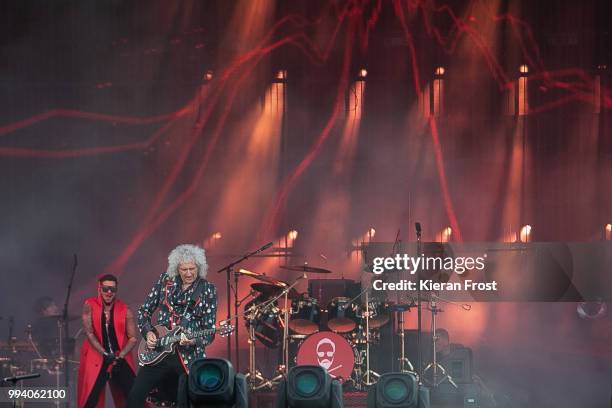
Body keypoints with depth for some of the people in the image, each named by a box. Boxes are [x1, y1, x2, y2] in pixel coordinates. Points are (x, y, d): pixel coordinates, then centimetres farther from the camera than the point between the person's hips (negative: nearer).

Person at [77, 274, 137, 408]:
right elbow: (89, 333, -10)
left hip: (120, 358, 2)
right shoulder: (89, 306, -3)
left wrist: (120, 356, -14)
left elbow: (133, 338, 0)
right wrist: (105, 354, -16)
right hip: (96, 358, -2)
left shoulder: (125, 310, 1)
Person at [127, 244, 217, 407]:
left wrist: (193, 341, -23)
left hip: (189, 356, -2)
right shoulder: (165, 280, 5)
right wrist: (148, 332, -5)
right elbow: (144, 311, 12)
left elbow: (209, 331, -3)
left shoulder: (207, 290, -1)